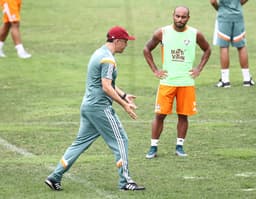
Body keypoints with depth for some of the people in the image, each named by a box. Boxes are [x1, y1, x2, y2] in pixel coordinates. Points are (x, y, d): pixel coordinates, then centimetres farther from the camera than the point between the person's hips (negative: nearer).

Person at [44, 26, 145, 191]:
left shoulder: (99, 54, 17)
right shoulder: (108, 59, -15)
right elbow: (106, 87, -22)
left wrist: (123, 95, 21)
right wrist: (124, 104, -19)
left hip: (88, 106, 10)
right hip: (100, 107, -10)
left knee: (81, 143, 11)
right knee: (120, 141, -2)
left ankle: (55, 177, 7)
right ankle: (125, 182, 0)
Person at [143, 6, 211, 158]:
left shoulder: (195, 34, -2)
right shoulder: (162, 33, -4)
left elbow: (207, 50, 15)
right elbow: (147, 50, 9)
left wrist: (199, 69, 6)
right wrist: (155, 70, 3)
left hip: (187, 82, 1)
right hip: (167, 81, -1)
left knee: (183, 115, 5)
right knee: (160, 115, -2)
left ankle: (180, 146, 17)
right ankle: (153, 147, 5)